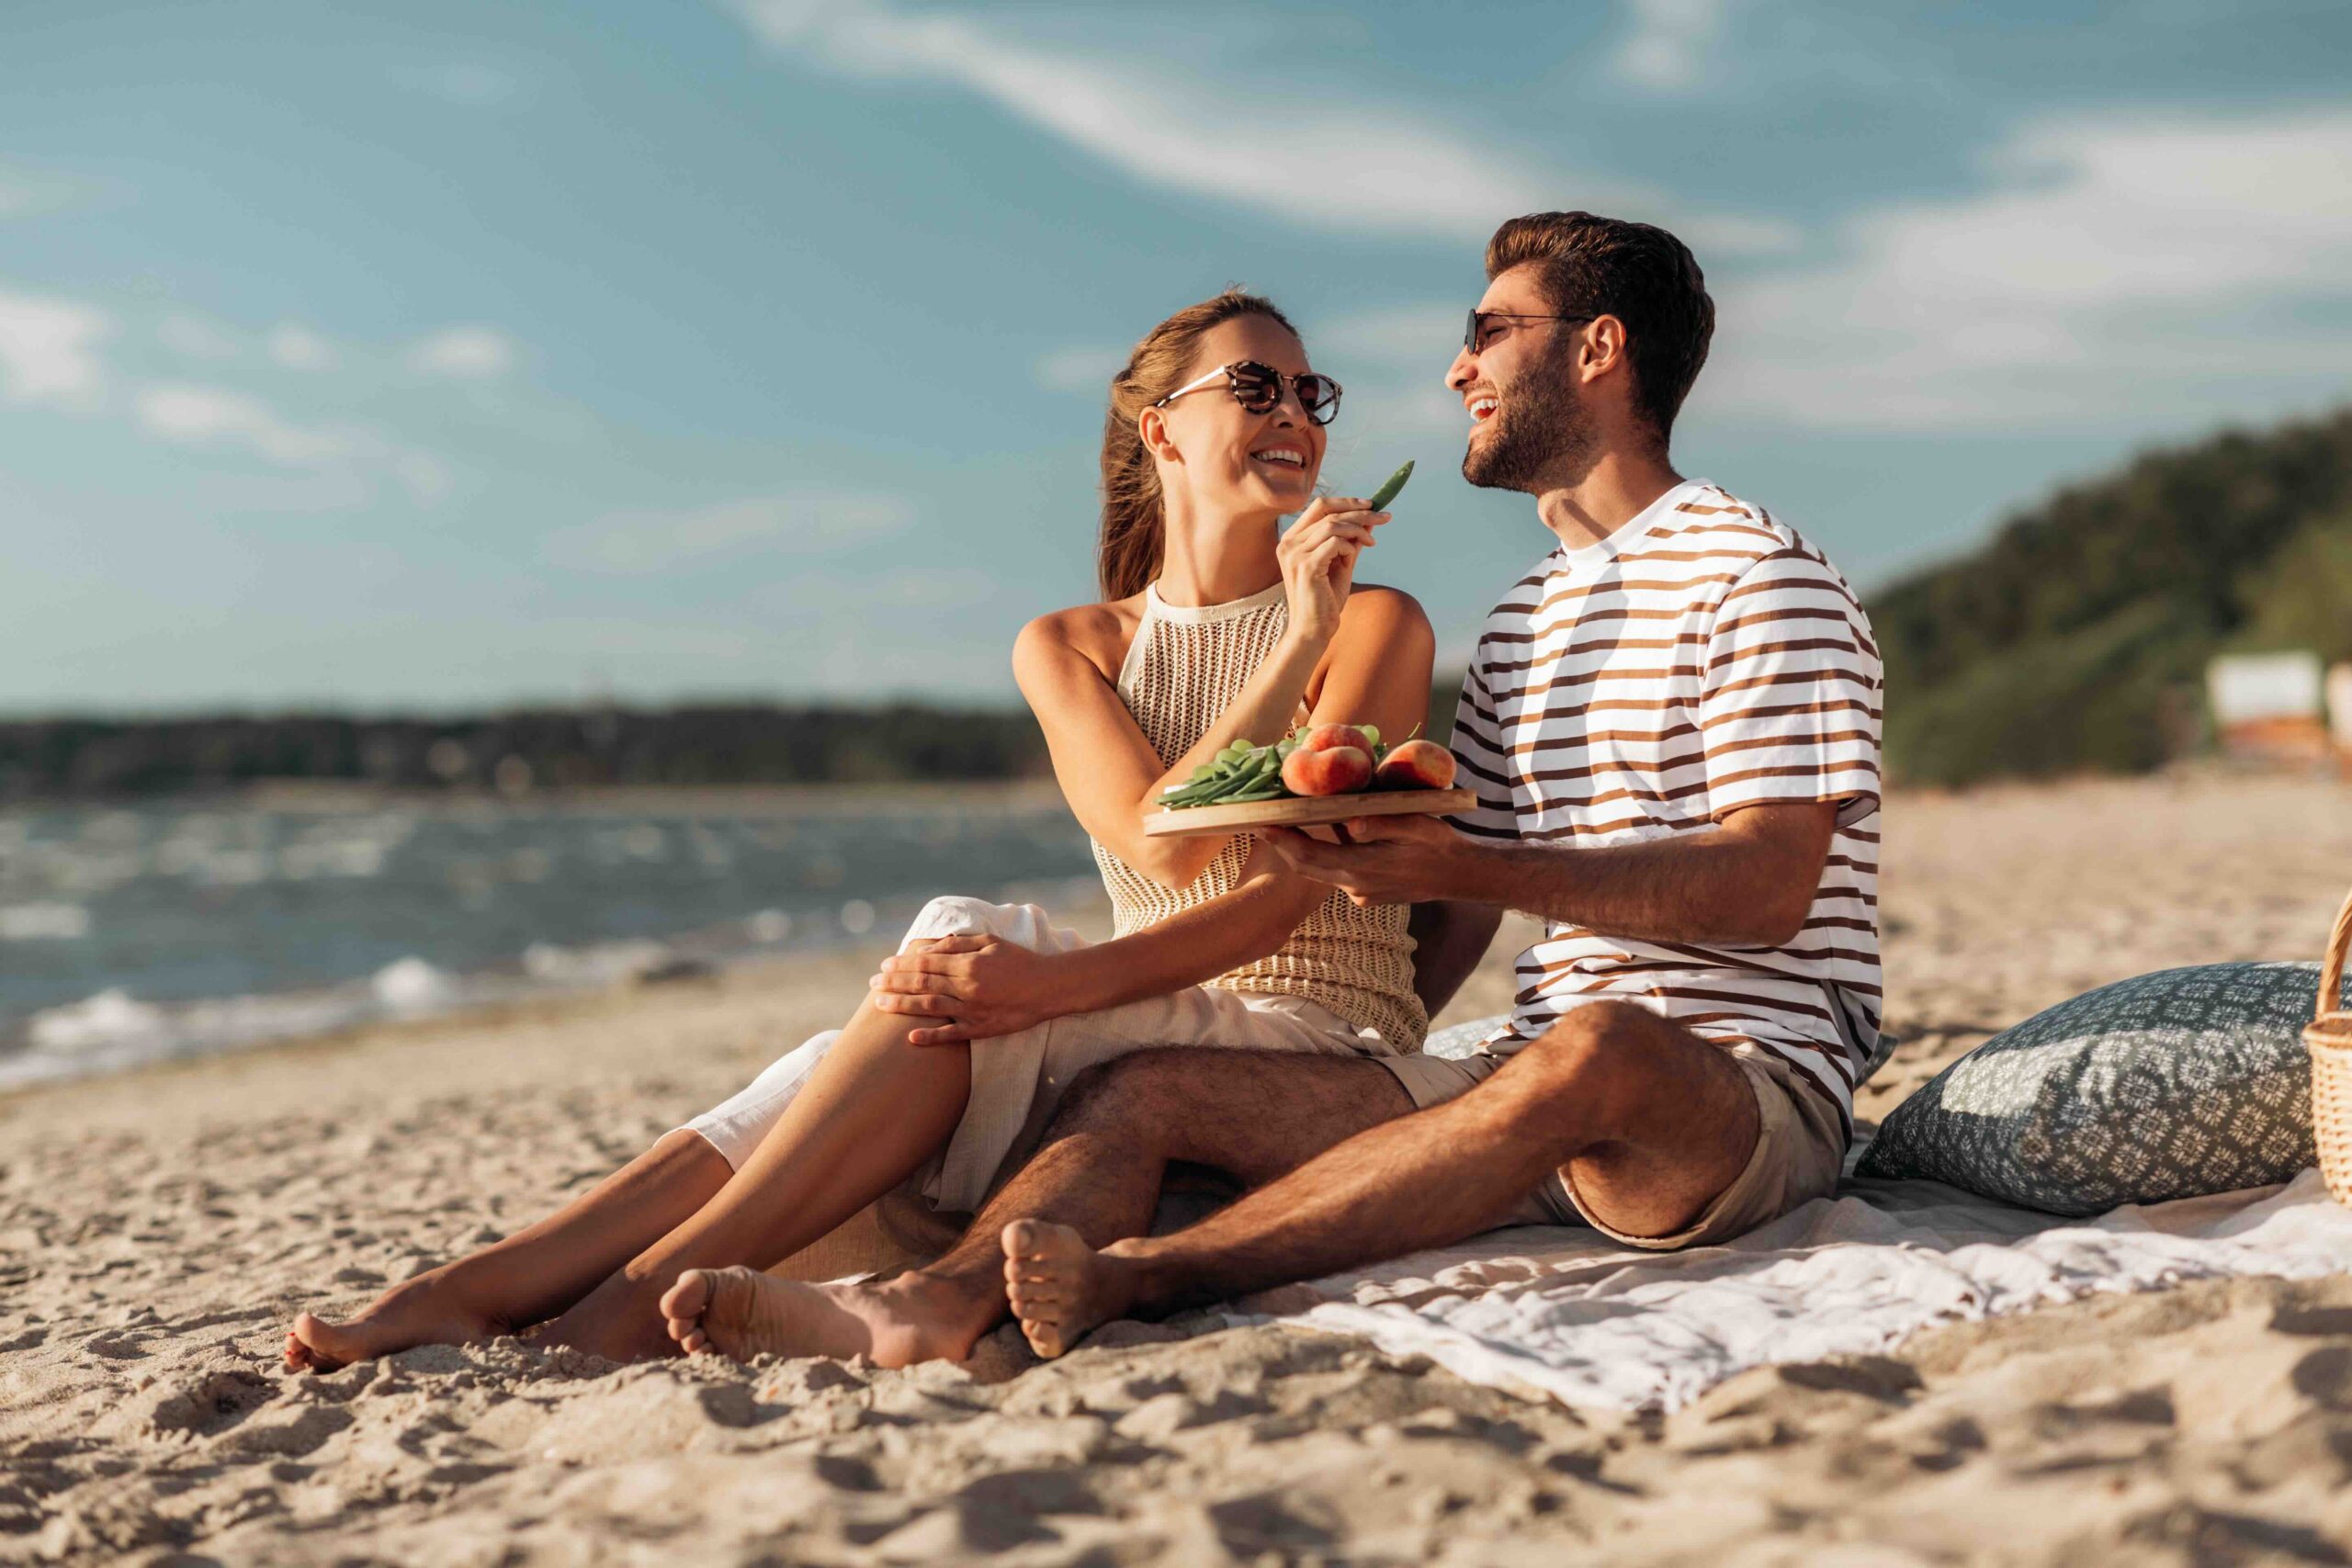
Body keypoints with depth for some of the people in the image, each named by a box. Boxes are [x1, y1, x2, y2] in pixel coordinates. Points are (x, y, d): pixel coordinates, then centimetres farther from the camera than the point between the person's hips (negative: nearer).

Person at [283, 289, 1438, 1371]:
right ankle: (471, 1289, -26)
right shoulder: (1068, 648, 9)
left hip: (1323, 1056, -3)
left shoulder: (1374, 623, 1)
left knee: (966, 945, -29)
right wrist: (1300, 640, -16)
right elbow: (1161, 846, -9)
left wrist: (1057, 984, -28)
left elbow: (1292, 892, -13)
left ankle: (643, 1297, -28)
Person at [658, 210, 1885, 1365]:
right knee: (1140, 1089, -10)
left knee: (1598, 1051, -41)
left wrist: (1463, 866, -23)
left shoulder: (1759, 575, -1)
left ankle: (1135, 1277, -40)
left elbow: (1773, 883, -15)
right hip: (1530, 1085, 7)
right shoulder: (1522, 621, 22)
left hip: (1749, 1091, -6)